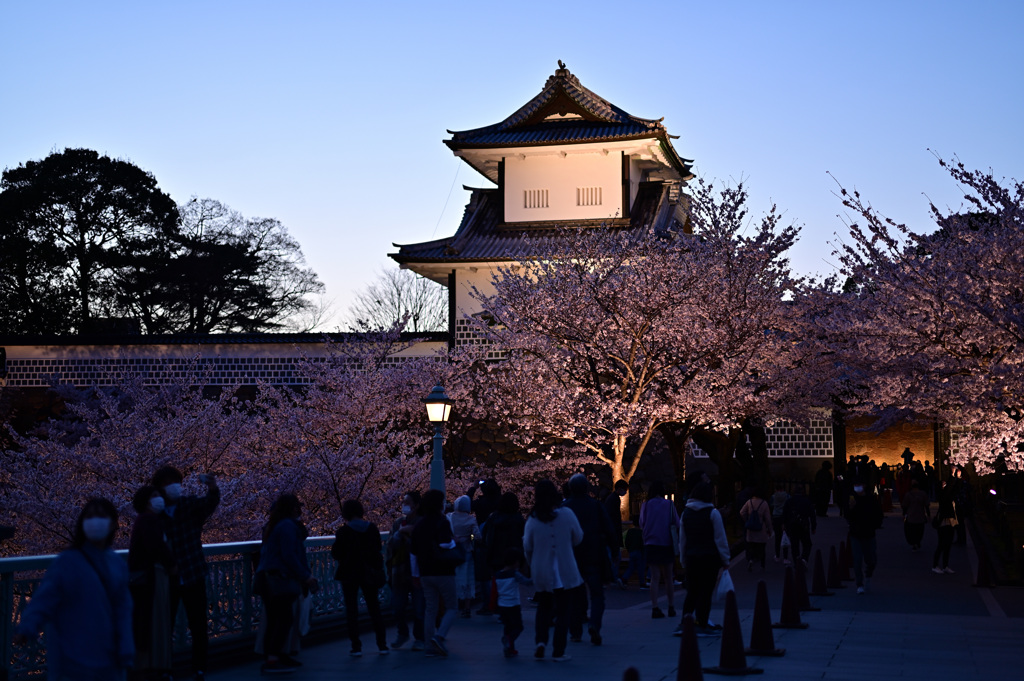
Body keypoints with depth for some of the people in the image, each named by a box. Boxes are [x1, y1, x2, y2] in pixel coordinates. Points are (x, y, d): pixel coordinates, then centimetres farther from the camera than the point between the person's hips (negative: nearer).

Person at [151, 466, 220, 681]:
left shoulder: (191, 505, 0)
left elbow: (210, 502, -20)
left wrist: (213, 488, -39)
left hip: (193, 576, 0)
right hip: (167, 580, 0)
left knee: (199, 627, 5)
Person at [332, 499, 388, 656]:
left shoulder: (343, 531, -13)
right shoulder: (372, 528, -1)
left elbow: (335, 554, -10)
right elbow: (378, 550, 8)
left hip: (349, 574, -4)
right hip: (369, 574, 4)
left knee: (351, 609, 4)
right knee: (374, 608, 12)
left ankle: (356, 646, 1)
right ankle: (382, 645, 11)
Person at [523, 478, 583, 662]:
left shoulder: (532, 520, -10)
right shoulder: (566, 514, -11)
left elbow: (527, 547, -1)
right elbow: (578, 538, 1)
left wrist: (532, 564, 17)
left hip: (541, 571, 1)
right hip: (564, 571, -1)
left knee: (543, 607, 19)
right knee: (562, 609, 8)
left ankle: (540, 640, 1)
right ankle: (558, 651, 6)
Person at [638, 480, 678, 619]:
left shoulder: (646, 505, -1)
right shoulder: (669, 504, -2)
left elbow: (641, 524, 3)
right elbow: (677, 524, -2)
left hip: (651, 544, 0)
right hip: (666, 544, 0)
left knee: (655, 577, 3)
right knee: (668, 577, 11)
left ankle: (655, 608, -3)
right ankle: (671, 608, 14)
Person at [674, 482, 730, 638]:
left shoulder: (686, 512, 8)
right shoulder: (713, 513, -8)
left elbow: (682, 539, 13)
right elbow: (720, 539, -6)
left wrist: (684, 559, 20)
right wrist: (725, 560, 1)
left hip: (691, 557, 5)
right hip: (710, 558, -5)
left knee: (692, 591, 10)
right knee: (706, 591, 0)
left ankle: (685, 623, 2)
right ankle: (701, 625, 1)